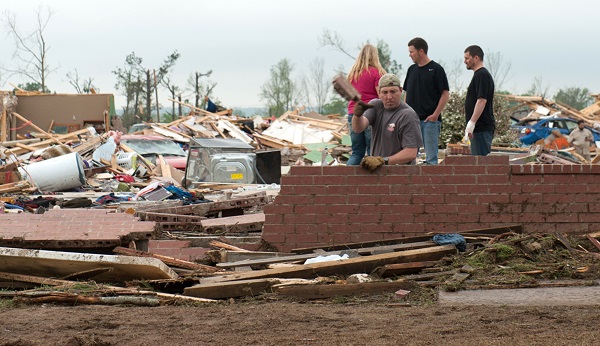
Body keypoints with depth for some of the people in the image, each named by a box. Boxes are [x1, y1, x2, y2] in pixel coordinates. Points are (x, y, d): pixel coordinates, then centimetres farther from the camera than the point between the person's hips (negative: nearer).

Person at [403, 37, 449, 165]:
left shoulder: (436, 69, -5)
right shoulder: (412, 69, 14)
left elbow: (445, 94, -6)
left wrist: (436, 114, -13)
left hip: (430, 120, -6)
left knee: (431, 158, -5)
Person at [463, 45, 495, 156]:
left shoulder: (481, 75, -13)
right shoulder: (480, 74, 20)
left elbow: (482, 100, -22)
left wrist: (471, 123, -24)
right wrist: (471, 124, 23)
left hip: (482, 128, -10)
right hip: (479, 127, 10)